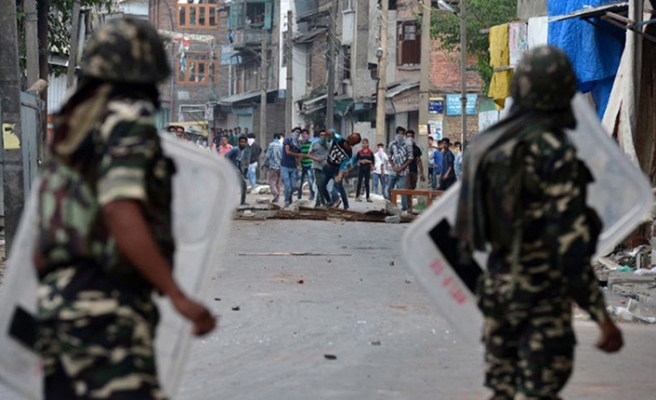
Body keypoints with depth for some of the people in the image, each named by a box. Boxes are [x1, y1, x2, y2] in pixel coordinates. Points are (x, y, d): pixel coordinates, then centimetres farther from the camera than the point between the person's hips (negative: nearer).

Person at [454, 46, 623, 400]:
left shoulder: (487, 144, 8)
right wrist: (601, 316, -19)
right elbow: (570, 240, -20)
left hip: (497, 287, 8)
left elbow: (465, 230, 15)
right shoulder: (553, 150, -15)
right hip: (542, 292, -8)